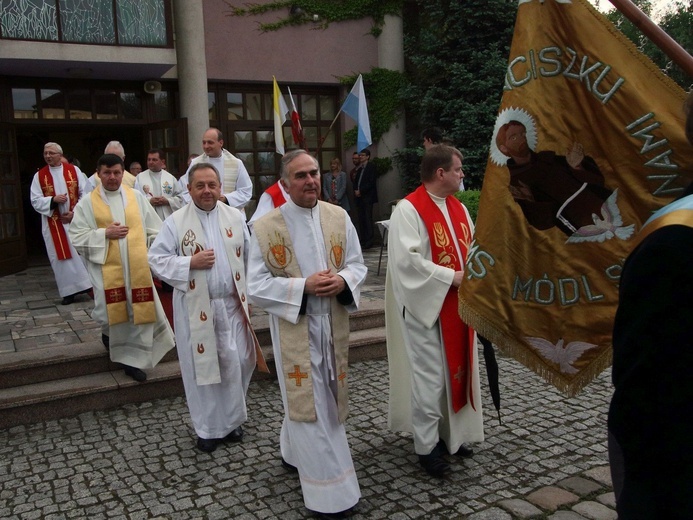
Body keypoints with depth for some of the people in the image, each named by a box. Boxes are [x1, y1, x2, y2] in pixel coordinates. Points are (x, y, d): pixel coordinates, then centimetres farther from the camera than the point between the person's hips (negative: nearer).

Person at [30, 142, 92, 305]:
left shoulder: (74, 170, 2)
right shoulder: (39, 176, 3)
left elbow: (84, 194, -2)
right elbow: (35, 201, -1)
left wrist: (76, 212, -12)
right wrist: (53, 200, -17)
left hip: (76, 220, -1)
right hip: (54, 223, 1)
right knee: (61, 256, 2)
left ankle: (89, 285, 12)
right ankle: (69, 291, 8)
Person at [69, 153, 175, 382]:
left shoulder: (137, 197, 7)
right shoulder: (87, 203, 2)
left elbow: (154, 230, 7)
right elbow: (77, 236, -2)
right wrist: (105, 233, -13)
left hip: (137, 267, 2)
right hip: (106, 268, -1)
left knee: (140, 311, 1)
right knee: (109, 313, -4)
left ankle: (134, 359, 19)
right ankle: (109, 333, 34)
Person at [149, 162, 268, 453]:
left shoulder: (235, 217, 4)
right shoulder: (175, 222, -4)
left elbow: (248, 258, 7)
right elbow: (157, 260, -6)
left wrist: (250, 294, 4)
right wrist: (191, 262, -18)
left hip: (232, 304, 3)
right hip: (196, 308, -2)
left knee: (237, 363, 8)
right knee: (202, 367, 7)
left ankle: (231, 420, 28)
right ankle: (208, 428, 22)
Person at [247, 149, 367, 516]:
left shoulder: (338, 217, 1)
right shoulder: (266, 227, -10)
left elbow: (357, 265, 7)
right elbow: (257, 287, -10)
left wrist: (342, 280, -16)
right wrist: (303, 286, -22)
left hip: (333, 325, 5)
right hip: (294, 328, -4)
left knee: (326, 399, 18)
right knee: (309, 403, 0)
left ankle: (294, 452, 44)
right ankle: (330, 492, 12)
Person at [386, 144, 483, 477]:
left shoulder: (458, 208, 11)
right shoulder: (409, 209, -15)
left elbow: (472, 247, 18)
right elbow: (407, 259, -24)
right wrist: (451, 277, -20)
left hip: (457, 305, 8)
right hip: (426, 306, -8)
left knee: (457, 370, 15)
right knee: (429, 377, 0)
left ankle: (451, 433, 32)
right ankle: (426, 445, 14)